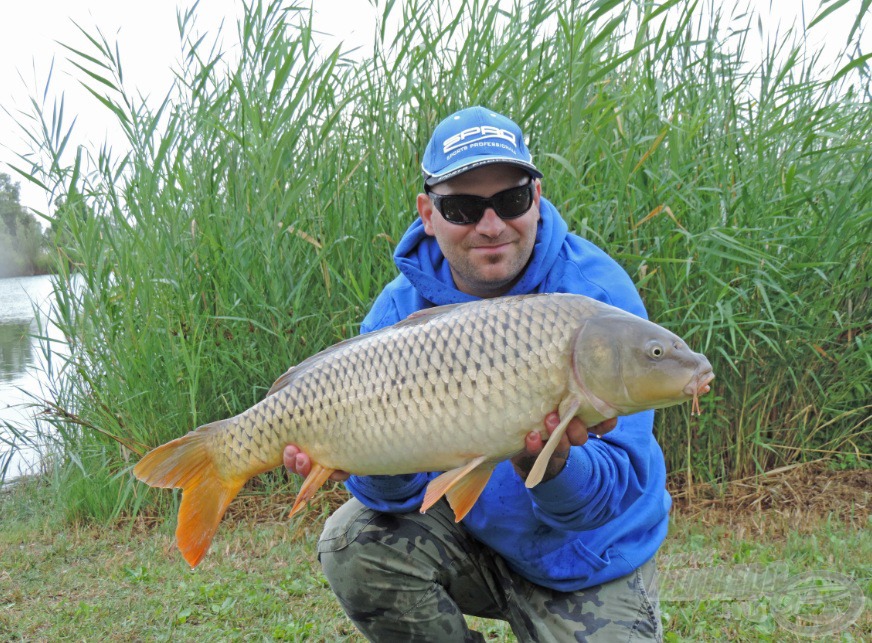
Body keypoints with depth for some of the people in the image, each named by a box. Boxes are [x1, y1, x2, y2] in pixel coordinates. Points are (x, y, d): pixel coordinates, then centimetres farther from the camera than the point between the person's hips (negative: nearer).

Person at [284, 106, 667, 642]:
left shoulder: (598, 295, -22)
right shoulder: (401, 309, -12)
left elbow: (619, 486, -27)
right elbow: (403, 490, -15)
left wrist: (553, 466, -49)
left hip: (587, 564, -2)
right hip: (471, 530, 3)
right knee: (358, 542, -21)